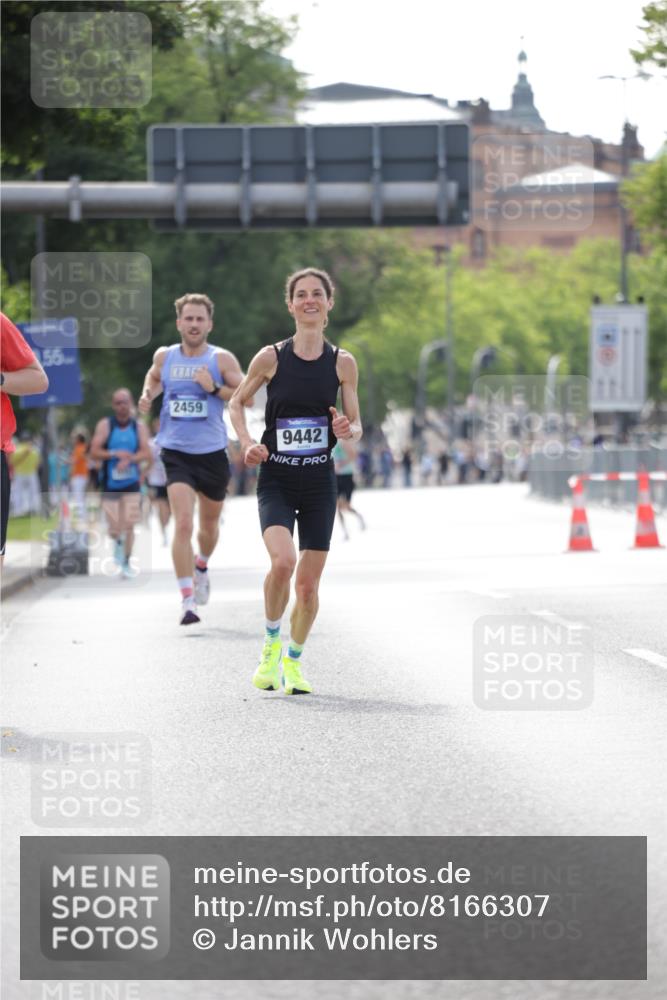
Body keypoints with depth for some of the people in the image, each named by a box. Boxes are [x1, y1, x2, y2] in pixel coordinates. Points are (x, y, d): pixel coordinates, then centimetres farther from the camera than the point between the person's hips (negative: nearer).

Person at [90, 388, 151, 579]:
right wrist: (115, 454, -21)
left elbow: (146, 454, -7)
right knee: (114, 529, -2)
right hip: (110, 483, -1)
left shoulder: (139, 427, 2)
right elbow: (94, 452, -8)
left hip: (131, 484, 1)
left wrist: (129, 459, -24)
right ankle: (118, 542, 33)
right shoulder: (105, 425, -3)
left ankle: (126, 562, 6)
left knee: (129, 526, -8)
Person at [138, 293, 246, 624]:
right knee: (183, 524, -18)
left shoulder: (222, 359, -3)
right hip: (176, 453, -1)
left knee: (209, 525, 18)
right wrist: (148, 394, 5)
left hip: (212, 453, 1)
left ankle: (201, 566, 52)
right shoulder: (164, 356, 4)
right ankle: (187, 599, -19)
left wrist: (214, 388, -18)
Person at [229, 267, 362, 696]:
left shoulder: (343, 363, 2)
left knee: (308, 583, 3)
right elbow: (237, 402, 11)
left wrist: (346, 431, -15)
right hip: (276, 480, -2)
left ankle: (294, 660, 26)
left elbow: (356, 426, 8)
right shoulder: (271, 357, -3)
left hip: (319, 483, 2)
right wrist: (248, 443, -6)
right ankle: (271, 644, 1)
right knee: (283, 560, -25)